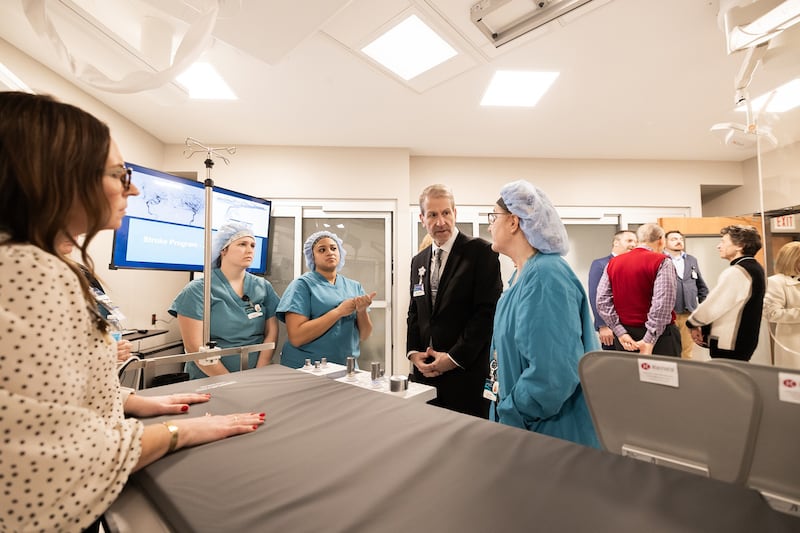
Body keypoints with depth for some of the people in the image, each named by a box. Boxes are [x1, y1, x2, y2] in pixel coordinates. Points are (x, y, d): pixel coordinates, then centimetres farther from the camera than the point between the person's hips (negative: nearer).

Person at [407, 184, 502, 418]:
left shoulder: (481, 252, -7)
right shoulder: (418, 261, 12)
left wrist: (455, 357, -13)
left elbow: (488, 310, -13)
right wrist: (413, 352, 0)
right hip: (425, 372, 5)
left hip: (467, 374, -5)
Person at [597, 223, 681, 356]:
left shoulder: (613, 263, 6)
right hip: (658, 335, -4)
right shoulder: (662, 262, -7)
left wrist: (621, 333, -4)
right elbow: (663, 304, -18)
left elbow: (602, 301, -2)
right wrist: (649, 341, -17)